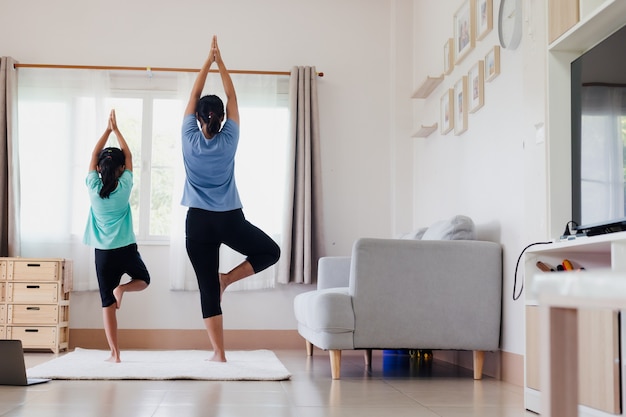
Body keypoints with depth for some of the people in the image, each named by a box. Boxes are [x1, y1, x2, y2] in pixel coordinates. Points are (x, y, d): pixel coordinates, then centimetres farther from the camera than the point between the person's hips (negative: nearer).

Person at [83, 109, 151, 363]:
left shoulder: (93, 188, -3)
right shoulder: (124, 187, -5)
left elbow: (94, 155, 8)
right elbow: (128, 156, 6)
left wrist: (107, 130, 13)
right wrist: (116, 130, 11)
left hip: (103, 253, 1)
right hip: (127, 249, -1)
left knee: (107, 303, 4)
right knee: (144, 279, 26)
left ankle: (115, 353, -1)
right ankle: (122, 288, -8)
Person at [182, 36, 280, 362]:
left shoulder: (190, 140, -2)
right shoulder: (229, 140, -3)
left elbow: (193, 95, 7)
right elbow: (232, 98, 6)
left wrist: (207, 61, 11)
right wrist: (220, 62, 11)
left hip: (198, 223, 1)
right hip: (231, 220, -1)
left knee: (208, 289, 3)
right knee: (271, 252, 23)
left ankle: (219, 354, -1)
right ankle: (228, 278, 3)